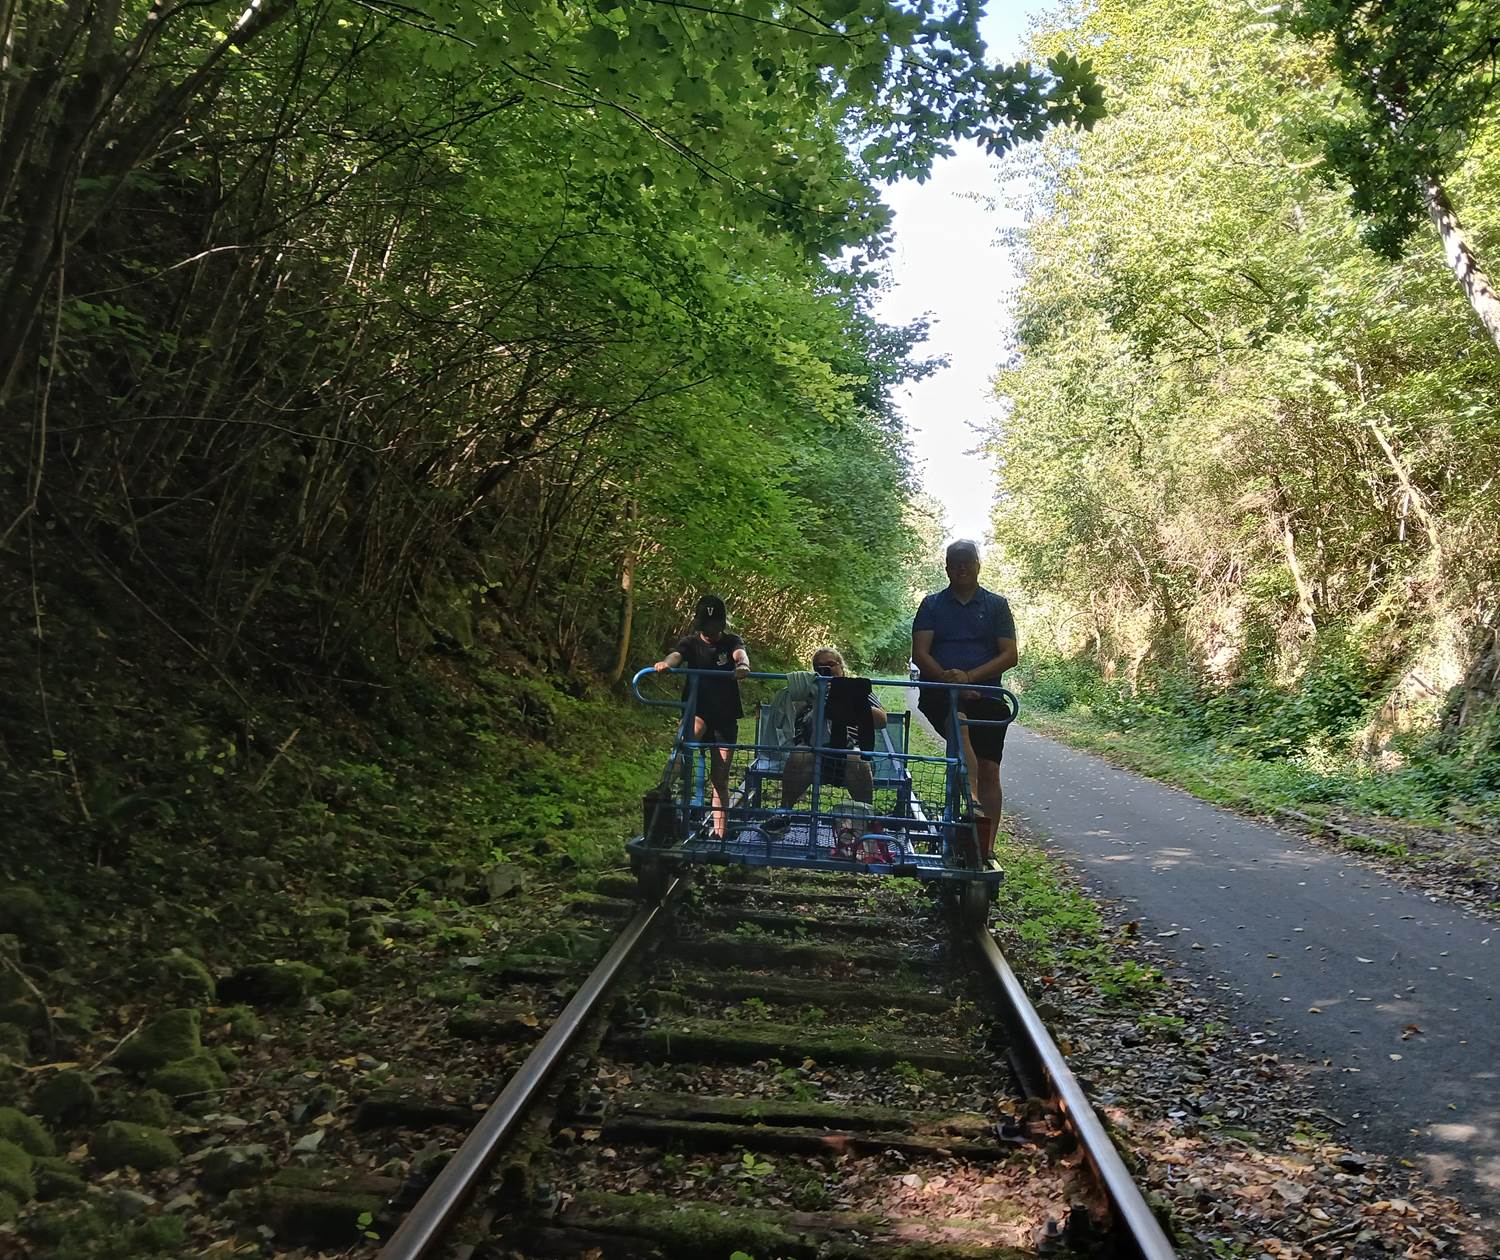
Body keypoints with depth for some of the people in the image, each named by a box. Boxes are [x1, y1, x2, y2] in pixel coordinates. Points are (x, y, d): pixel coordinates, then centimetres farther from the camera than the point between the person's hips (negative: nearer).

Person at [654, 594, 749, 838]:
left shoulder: (732, 642, 4)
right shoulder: (690, 642, 3)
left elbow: (740, 654, -19)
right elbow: (676, 655, -18)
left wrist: (743, 665, -45)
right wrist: (665, 663, -45)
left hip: (725, 718, 1)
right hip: (697, 711, -1)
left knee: (720, 780, 0)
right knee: (691, 730, -37)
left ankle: (719, 834, 3)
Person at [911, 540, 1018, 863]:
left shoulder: (996, 605, 10)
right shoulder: (932, 604, 11)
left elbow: (1010, 654, 2)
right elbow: (920, 653, 2)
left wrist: (970, 676, -12)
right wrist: (948, 679, -16)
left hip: (986, 695, 2)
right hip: (941, 693, -2)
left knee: (989, 770, -2)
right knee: (960, 725, -35)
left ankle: (987, 849, 4)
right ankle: (974, 808, -48)